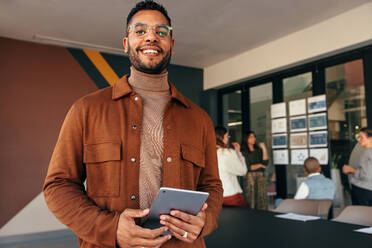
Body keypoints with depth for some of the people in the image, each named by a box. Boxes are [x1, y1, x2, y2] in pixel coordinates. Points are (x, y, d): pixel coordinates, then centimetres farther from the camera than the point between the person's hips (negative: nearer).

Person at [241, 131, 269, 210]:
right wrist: (260, 165, 3)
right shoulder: (243, 152, -1)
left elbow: (265, 163, 0)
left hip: (261, 177, 3)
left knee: (262, 199, -1)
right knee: (251, 200, -5)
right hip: (249, 177, -3)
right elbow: (246, 167, -4)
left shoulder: (258, 150, 10)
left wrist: (264, 149, -4)